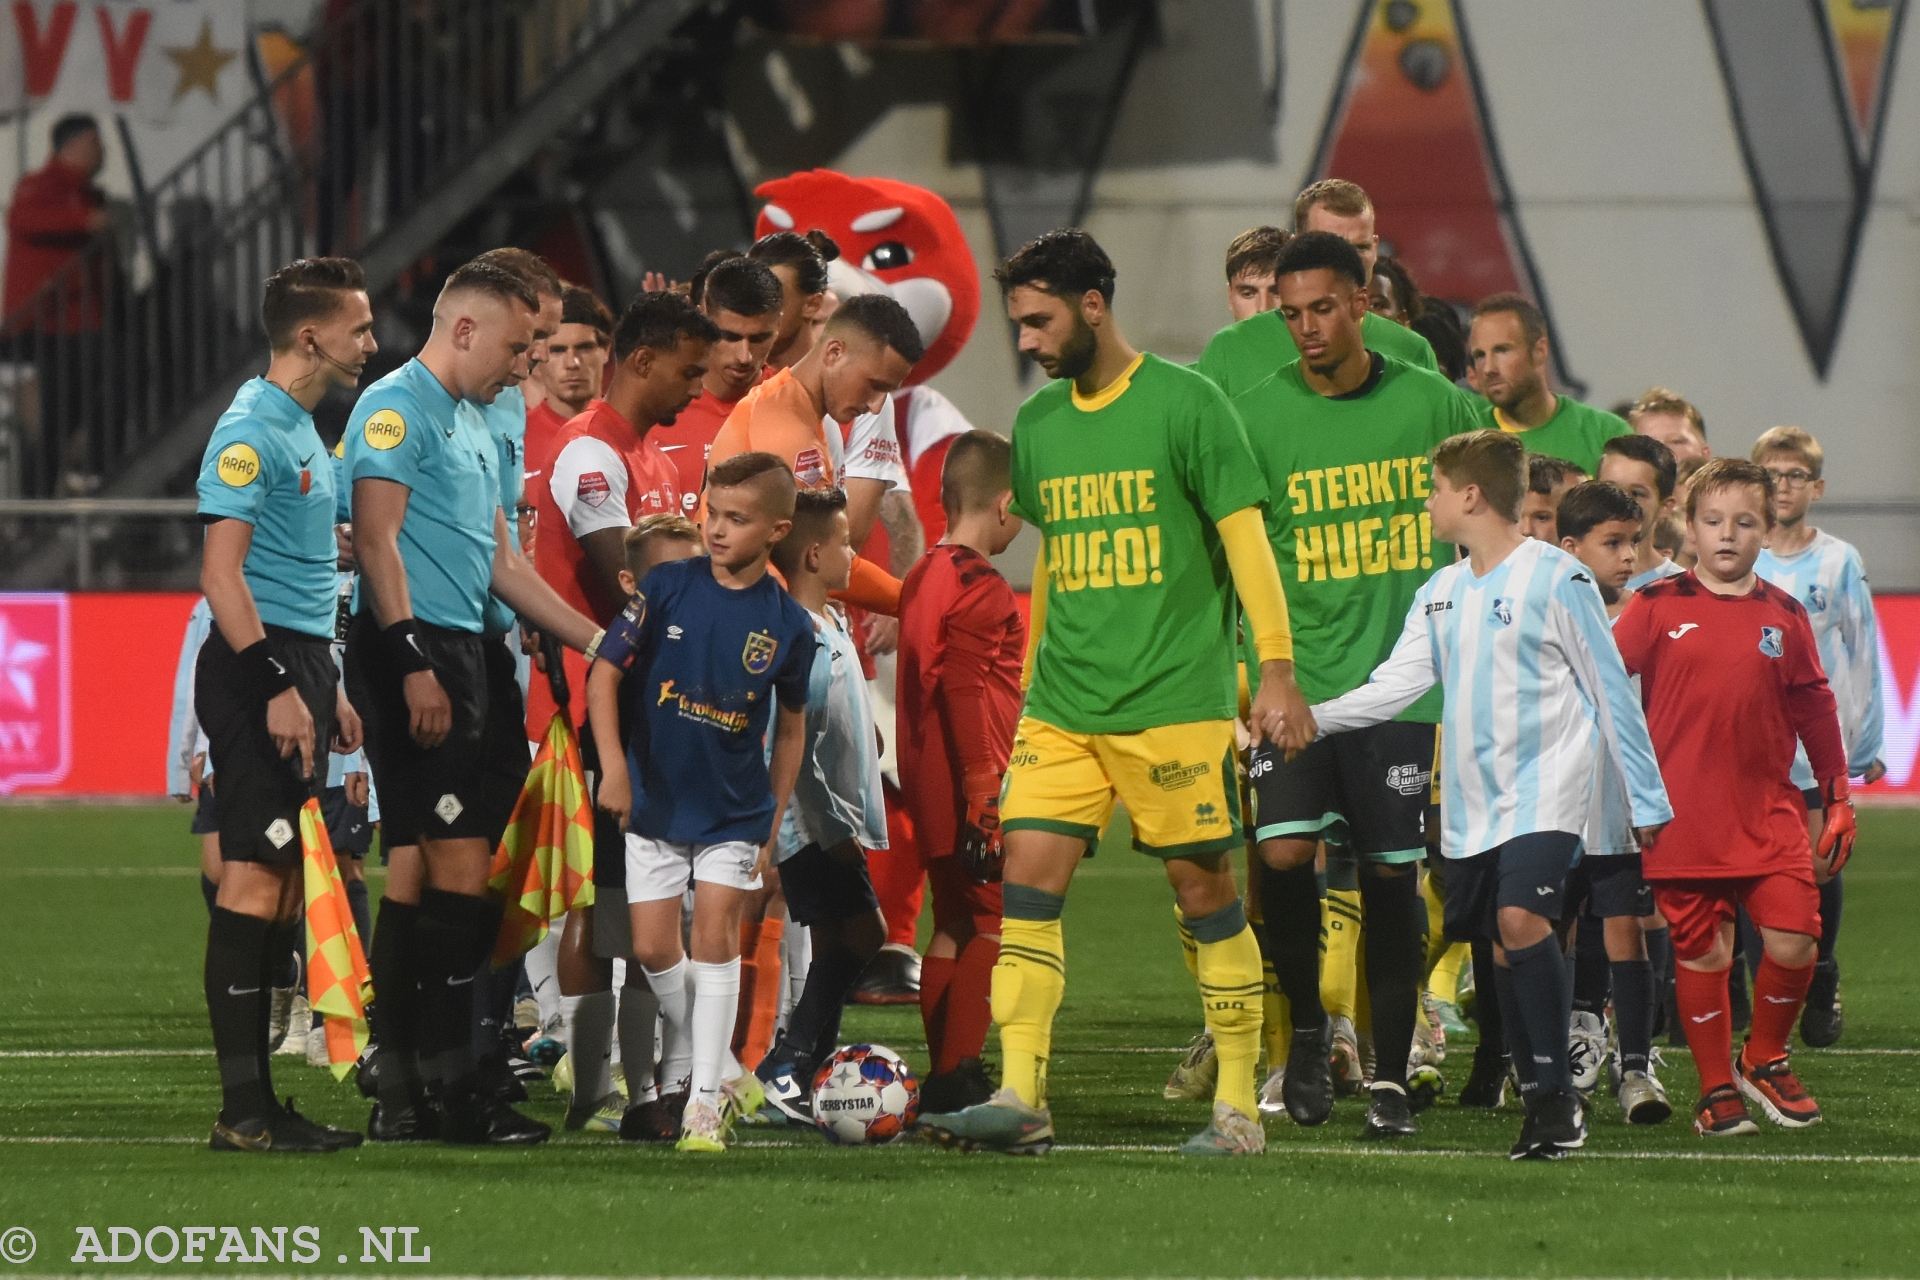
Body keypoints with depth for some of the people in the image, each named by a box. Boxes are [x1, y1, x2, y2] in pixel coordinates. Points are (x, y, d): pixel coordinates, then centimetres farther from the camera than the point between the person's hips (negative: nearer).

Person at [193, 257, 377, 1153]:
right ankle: (242, 1110, -14)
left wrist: (327, 690, 25)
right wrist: (277, 685, -23)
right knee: (255, 877, -12)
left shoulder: (302, 430, 19)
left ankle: (259, 1100, 12)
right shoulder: (252, 430, -12)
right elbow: (222, 572, -18)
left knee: (280, 885, 9)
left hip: (294, 667, 10)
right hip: (256, 670, -10)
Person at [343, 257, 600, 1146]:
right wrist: (414, 664, -22)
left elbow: (501, 563, 26)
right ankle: (450, 1087, -12)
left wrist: (601, 641, 24)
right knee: (460, 858, -12)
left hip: (457, 654, 10)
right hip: (412, 648, -10)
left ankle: (400, 1094, 7)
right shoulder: (395, 407, -7)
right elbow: (377, 539, -16)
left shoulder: (471, 432, 23)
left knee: (417, 866, 7)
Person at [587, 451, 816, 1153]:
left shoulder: (788, 624, -6)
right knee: (653, 948, 1)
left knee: (715, 935, -10)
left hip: (735, 807, -1)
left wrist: (774, 822, 6)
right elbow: (605, 672, -8)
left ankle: (706, 1099, -2)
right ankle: (725, 1070, 20)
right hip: (655, 798, 1)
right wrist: (613, 765, -20)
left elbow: (791, 726, 5)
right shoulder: (667, 587, -9)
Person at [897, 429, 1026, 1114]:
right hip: (972, 791, -9)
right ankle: (957, 1076, -12)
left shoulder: (921, 578, 15)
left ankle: (943, 1080, 17)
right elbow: (964, 691, -20)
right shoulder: (981, 587, -14)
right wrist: (983, 795, -21)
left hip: (927, 787, 10)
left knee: (954, 925, 14)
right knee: (992, 926, -7)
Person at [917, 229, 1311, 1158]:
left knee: (1203, 889, 0)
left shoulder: (1186, 404, -6)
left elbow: (1245, 537, -6)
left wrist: (1277, 670, -11)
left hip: (1177, 699, -5)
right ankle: (1020, 1099, -9)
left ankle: (1239, 1106, 8)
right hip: (1063, 706, 5)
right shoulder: (1037, 423, 12)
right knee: (1028, 878, -6)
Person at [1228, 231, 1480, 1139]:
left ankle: (1391, 1076, 13)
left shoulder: (1435, 406, 3)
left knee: (1390, 877, 2)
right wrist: (1242, 661, -4)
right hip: (1296, 679, -1)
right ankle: (1307, 1027, 7)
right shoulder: (1255, 416, 1)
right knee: (1283, 851, -16)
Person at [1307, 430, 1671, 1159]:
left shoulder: (1555, 578, -7)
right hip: (1471, 799, 7)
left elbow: (1612, 691, -5)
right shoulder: (1441, 592, 13)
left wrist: (1648, 799, -4)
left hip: (1544, 790, -7)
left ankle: (1556, 1089, -18)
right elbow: (1396, 684, 11)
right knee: (1502, 949, 6)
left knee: (1521, 919, -24)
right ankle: (1542, 1105, 12)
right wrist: (1311, 717, -3)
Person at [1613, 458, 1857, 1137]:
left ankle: (1764, 1061, 15)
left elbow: (1815, 711, 16)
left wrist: (1838, 800, 15)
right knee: (1701, 953, 0)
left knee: (1795, 939, -9)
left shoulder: (1783, 616, 8)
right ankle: (1716, 1089, 14)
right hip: (1683, 817, -2)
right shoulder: (1657, 607, 1)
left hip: (1768, 812, 2)